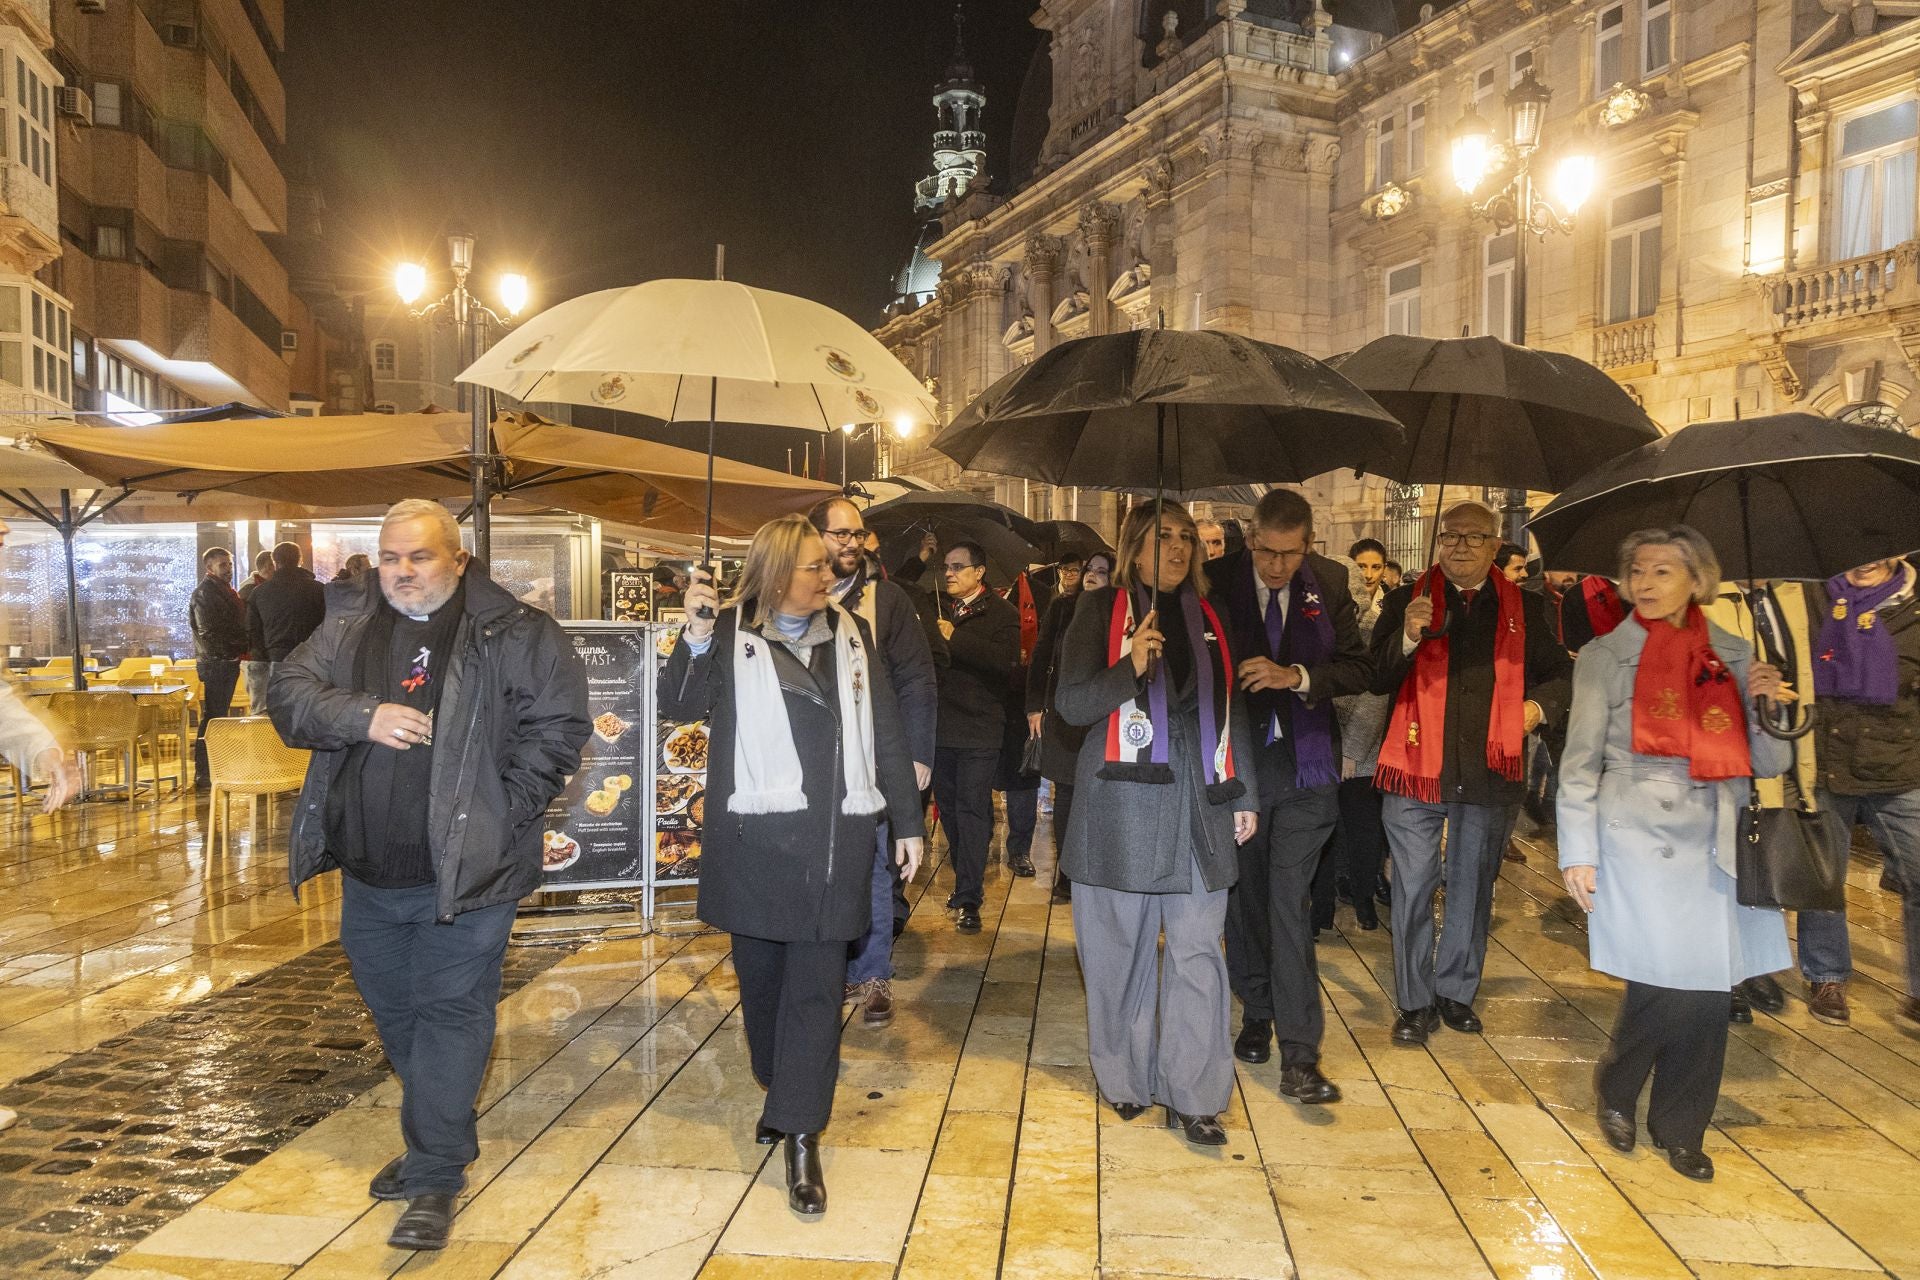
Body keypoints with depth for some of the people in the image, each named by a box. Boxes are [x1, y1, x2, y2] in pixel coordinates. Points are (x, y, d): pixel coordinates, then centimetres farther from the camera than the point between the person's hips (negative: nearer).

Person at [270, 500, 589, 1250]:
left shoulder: (513, 634, -8)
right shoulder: (348, 628, 7)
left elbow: (557, 722, -11)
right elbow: (288, 694, 1)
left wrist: (502, 811, -14)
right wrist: (364, 715, -16)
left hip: (463, 869, -6)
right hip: (367, 871, 6)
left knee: (450, 1013, 1)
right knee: (393, 1011, 19)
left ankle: (434, 1175, 13)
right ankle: (439, 1138, 39)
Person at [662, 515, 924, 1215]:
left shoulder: (850, 634, 8)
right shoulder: (730, 635, -1)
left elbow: (886, 732, 10)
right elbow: (679, 705, -11)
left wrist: (907, 821, 10)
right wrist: (695, 637, -27)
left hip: (837, 840, 1)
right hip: (756, 837, -1)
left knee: (816, 983, 1)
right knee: (762, 971, 13)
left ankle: (801, 1135, 6)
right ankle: (782, 1091, 35)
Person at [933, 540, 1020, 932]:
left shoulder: (1001, 614, -3)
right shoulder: (938, 611, 15)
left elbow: (1006, 658, -20)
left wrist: (955, 639, -19)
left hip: (979, 728, -6)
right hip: (941, 727, 6)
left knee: (972, 808, -6)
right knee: (949, 807, 13)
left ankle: (969, 899, -4)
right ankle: (968, 881, 27)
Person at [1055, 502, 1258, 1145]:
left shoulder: (1209, 617, 14)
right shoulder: (1101, 608, 2)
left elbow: (1231, 711, 17)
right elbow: (1071, 703, -4)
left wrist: (1244, 794, 13)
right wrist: (1130, 668, -21)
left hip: (1200, 802, 3)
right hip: (1123, 800, -3)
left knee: (1197, 951, 1)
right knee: (1123, 948, 6)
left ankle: (1192, 1096, 10)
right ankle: (1128, 1080, 22)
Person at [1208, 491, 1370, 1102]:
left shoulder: (1329, 583, -1)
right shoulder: (1215, 582, -6)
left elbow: (1358, 667, 0)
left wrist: (1296, 677, -17)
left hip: (1305, 766, 0)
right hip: (1235, 762, 0)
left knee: (1290, 906, -5)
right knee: (1245, 898, 14)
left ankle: (1299, 1057, 1)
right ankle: (1256, 1015, 34)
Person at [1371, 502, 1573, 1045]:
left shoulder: (1525, 608, 7)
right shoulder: (1407, 601, 1)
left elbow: (1559, 671, 19)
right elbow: (1376, 679, -6)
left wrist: (1540, 705, 0)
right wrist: (1408, 637, -23)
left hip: (1488, 771, 2)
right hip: (1417, 766, -2)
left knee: (1472, 889, 13)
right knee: (1413, 889, 2)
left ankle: (1456, 991, 29)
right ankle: (1415, 1002, 14)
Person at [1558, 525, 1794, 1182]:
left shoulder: (1734, 656, 10)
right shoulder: (1605, 656, 1)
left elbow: (1767, 762, 11)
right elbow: (1580, 760, 0)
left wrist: (1774, 708, -9)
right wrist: (1577, 852, -4)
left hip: (1717, 842, 4)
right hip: (1640, 838, -3)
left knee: (1708, 989, 6)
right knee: (1671, 983, -8)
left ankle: (1681, 1127, 24)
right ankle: (1614, 1089, 19)